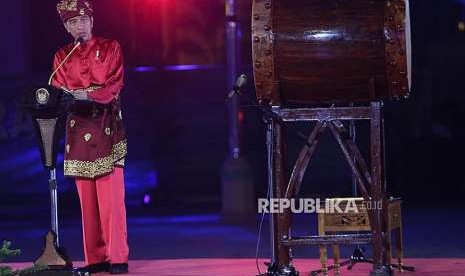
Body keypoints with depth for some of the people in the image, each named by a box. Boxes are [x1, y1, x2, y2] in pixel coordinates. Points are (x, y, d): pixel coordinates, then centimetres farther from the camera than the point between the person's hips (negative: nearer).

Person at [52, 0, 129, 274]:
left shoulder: (110, 48, 5)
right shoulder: (62, 56, 14)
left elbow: (114, 86, -6)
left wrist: (87, 95, -22)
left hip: (107, 126, -3)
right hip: (78, 129, 3)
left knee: (111, 195, -10)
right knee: (87, 198, 3)